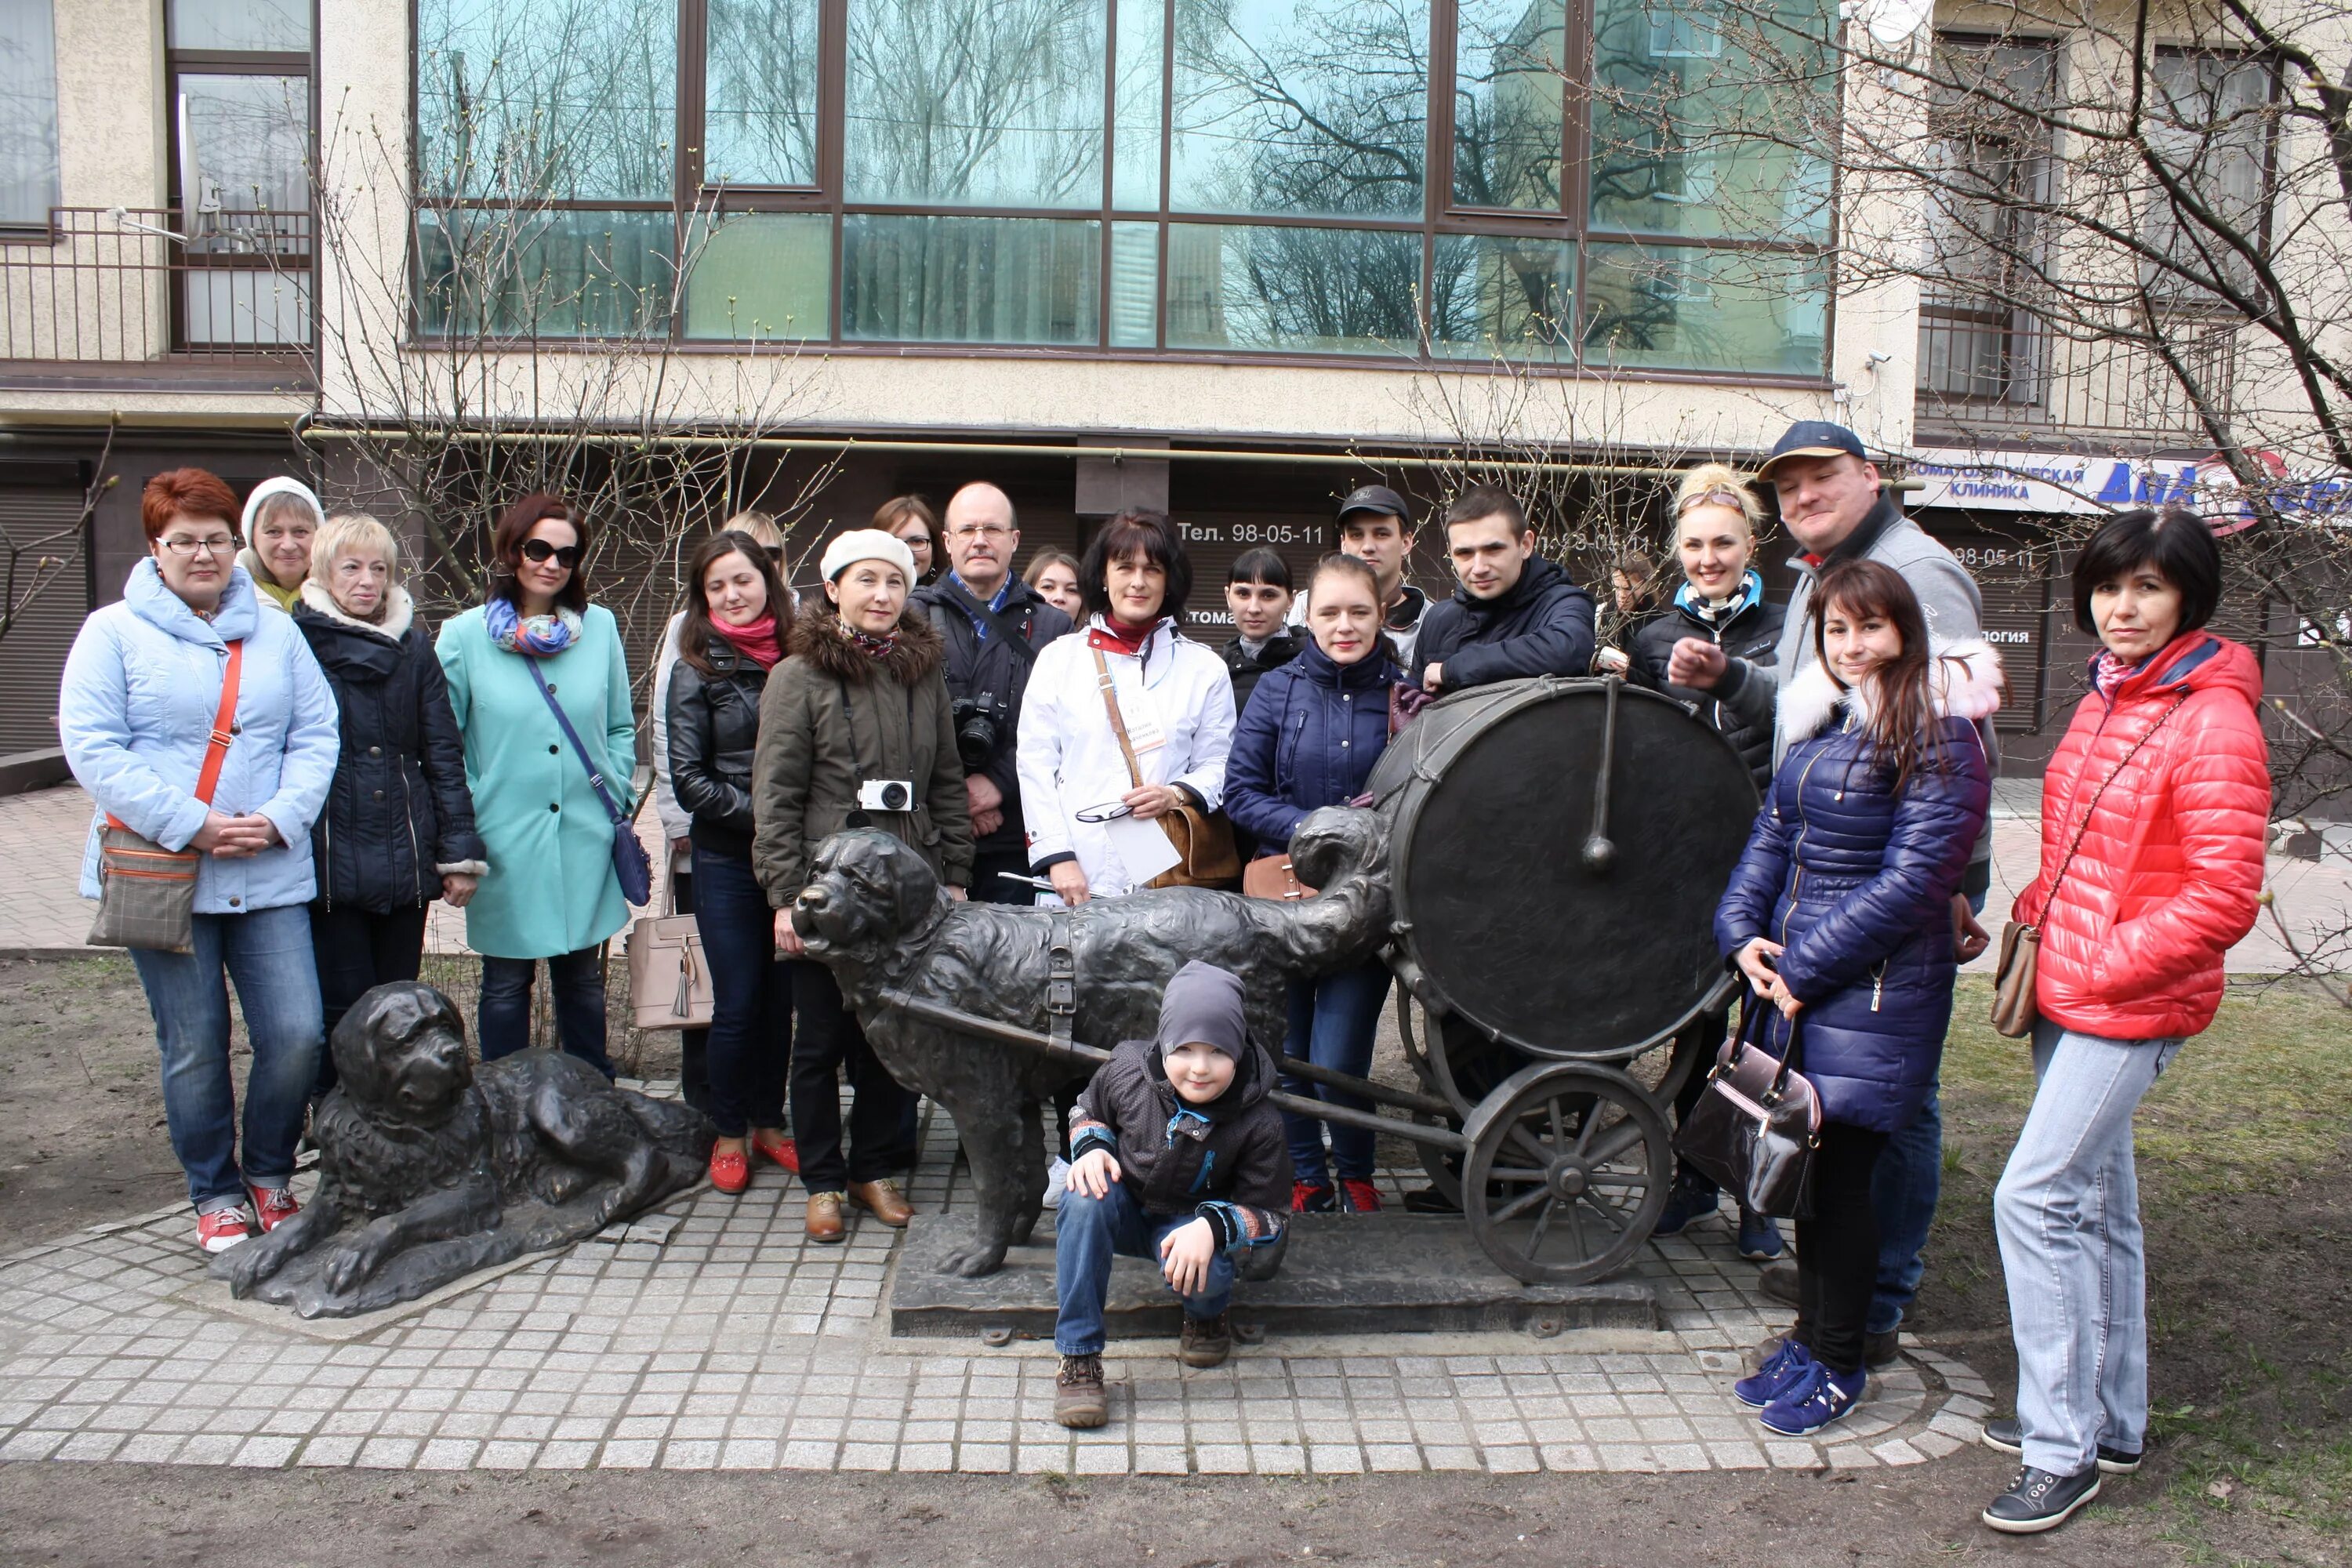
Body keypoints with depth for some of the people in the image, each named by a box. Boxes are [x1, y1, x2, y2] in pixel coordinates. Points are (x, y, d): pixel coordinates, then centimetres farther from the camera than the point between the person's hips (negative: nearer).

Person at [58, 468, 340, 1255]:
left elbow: (316, 737, 7)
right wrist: (192, 824, -15)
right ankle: (215, 1195, 23)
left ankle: (269, 1173, 21)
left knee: (297, 1034, -3)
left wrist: (281, 816, -10)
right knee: (195, 1047, 5)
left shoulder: (276, 632, 11)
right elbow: (92, 748, -8)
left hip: (269, 875, 3)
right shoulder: (114, 632, 1)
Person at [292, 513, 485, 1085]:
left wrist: (459, 851, 2)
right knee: (343, 1007, 0)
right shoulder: (298, 642, -1)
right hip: (330, 860, -3)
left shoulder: (413, 646, 8)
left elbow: (443, 753, 6)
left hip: (406, 860, 3)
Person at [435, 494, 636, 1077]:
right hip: (505, 845, -2)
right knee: (506, 984, 10)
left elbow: (621, 729, 12)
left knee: (582, 978, 14)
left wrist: (616, 799, 2)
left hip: (584, 839, 2)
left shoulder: (600, 628, 3)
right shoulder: (464, 636, -4)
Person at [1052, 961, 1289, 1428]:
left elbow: (1266, 1216, -14)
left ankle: (1207, 1315, 5)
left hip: (1188, 1228, -2)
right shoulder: (1127, 1072, -19)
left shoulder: (1257, 1124, -23)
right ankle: (1078, 1355, -25)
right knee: (1084, 1199, -35)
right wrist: (1090, 1147, -19)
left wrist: (1212, 1227, -35)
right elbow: (1089, 1110, 5)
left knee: (1201, 1270, -38)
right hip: (1122, 1209, 2)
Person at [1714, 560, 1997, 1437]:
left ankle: (1837, 1366, 17)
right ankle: (1811, 1334, 30)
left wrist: (1803, 967, -15)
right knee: (1802, 1164, 14)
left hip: (1874, 993, -7)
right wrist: (1743, 933, -2)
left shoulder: (1939, 741, -13)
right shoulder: (1821, 724, 12)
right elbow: (1772, 836, 14)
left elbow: (1913, 880, -17)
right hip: (1792, 983, 7)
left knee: (1840, 1172, 1)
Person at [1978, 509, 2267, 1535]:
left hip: (2135, 1002, -9)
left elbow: (2223, 899, -19)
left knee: (2035, 1196, -11)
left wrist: (2102, 965, -17)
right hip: (2070, 990, 9)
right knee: (2094, 1199, 15)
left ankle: (2064, 1448, 0)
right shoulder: (2107, 701, 12)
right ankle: (2109, 1420, 29)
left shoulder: (2213, 722, -16)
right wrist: (2034, 920, 8)